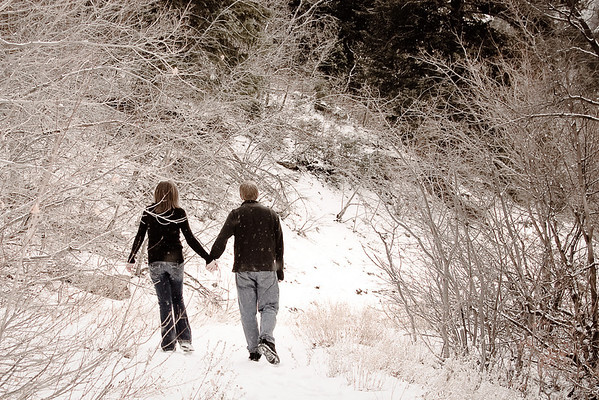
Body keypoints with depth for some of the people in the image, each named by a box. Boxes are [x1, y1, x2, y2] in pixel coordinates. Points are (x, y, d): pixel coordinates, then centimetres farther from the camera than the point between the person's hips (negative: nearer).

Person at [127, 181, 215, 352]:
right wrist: (208, 258, -1)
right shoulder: (179, 213, -4)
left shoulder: (149, 212, 0)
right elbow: (190, 239, -5)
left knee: (164, 302, 6)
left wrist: (131, 259, 13)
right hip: (175, 261, 0)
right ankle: (184, 339, 4)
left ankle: (168, 344, 5)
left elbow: (139, 237, 2)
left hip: (155, 262, 0)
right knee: (178, 300, 15)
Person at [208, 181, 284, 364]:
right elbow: (279, 244, 11)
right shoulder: (271, 214, 8)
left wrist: (211, 259, -1)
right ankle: (266, 339, -20)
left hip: (243, 270, 0)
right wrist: (280, 270, 18)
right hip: (266, 269, 1)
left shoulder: (236, 215, 2)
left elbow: (222, 239, -9)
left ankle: (254, 349, 6)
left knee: (247, 311, 7)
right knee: (269, 306, 5)